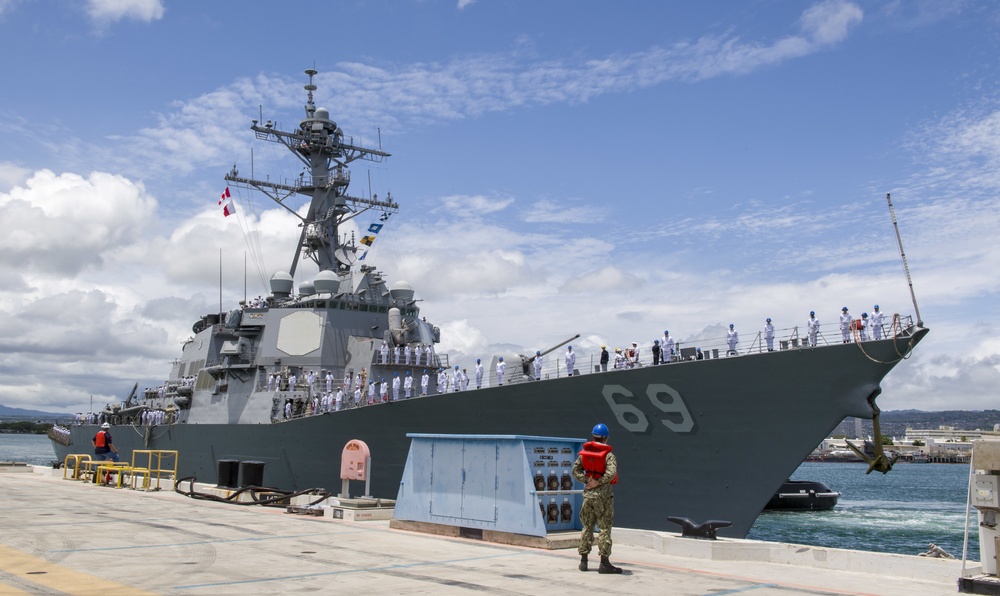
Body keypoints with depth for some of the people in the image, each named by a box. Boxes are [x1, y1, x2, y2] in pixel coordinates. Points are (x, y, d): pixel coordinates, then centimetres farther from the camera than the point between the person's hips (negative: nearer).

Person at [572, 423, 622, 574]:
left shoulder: (584, 453, 4)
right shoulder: (608, 455, -10)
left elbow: (575, 470, 0)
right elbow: (611, 472, -25)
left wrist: (587, 480, -6)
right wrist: (598, 483, -15)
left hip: (588, 494, 5)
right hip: (603, 494, -5)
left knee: (587, 527, 12)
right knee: (604, 528, -1)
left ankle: (583, 560, 16)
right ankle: (604, 563, -1)